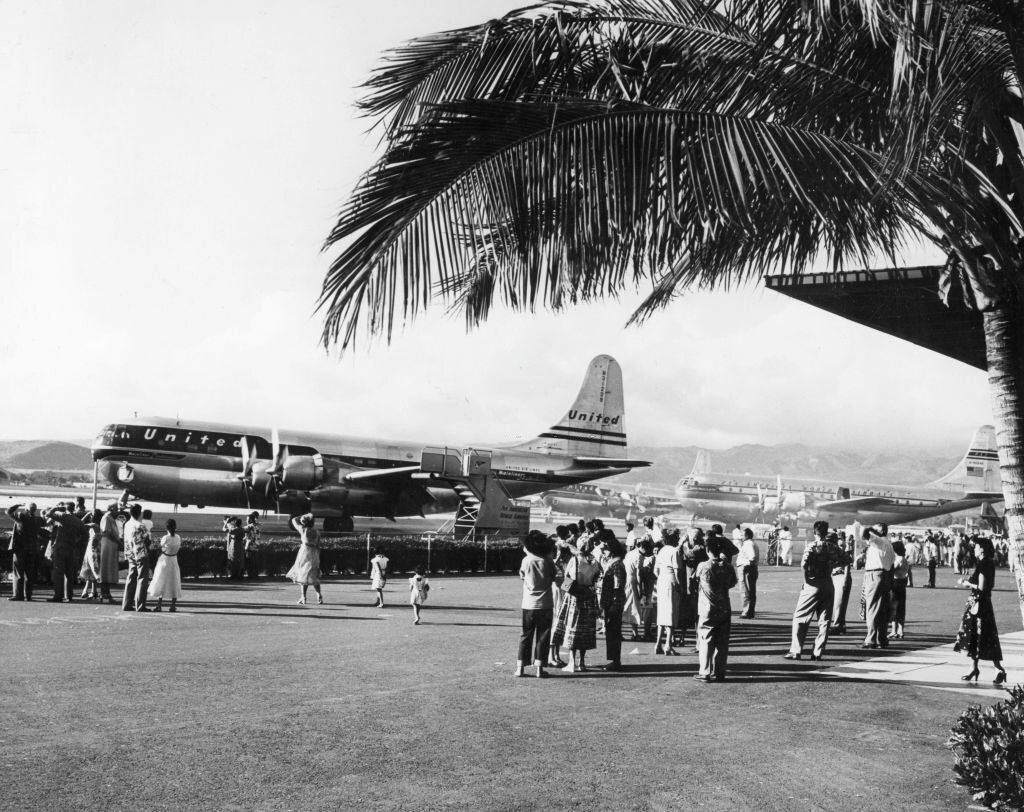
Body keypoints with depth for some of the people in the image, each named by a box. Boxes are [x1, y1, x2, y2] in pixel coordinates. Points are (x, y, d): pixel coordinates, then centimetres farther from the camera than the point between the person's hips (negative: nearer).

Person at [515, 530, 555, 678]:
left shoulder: (526, 560, -6)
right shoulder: (548, 561, -5)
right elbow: (553, 578, 5)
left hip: (529, 604, 1)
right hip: (545, 604, -1)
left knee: (525, 636, 9)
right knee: (543, 636, 6)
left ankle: (520, 668, 8)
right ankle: (539, 668, 4)